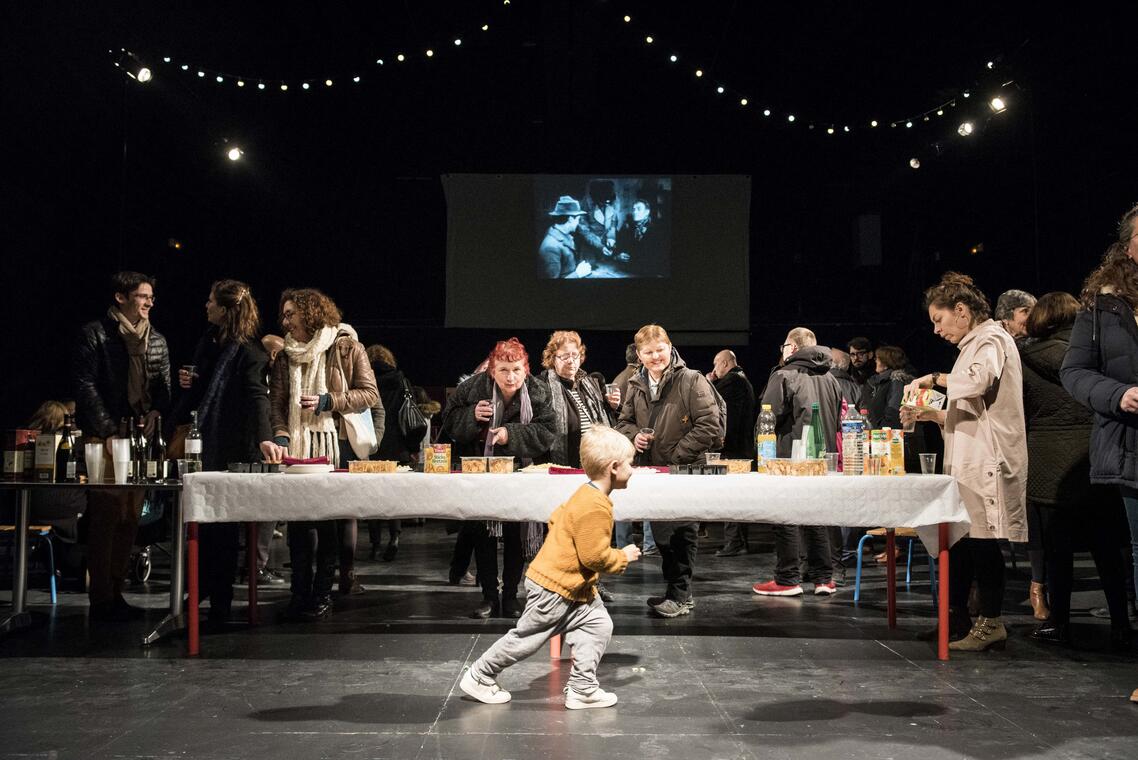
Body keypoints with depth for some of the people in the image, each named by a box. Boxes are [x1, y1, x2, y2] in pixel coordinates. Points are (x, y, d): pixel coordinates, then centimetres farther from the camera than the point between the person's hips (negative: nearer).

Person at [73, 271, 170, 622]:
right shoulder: (95, 334, -1)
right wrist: (107, 431, -12)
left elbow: (164, 385, 17)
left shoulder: (156, 340, 16)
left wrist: (154, 412, -3)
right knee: (106, 518, -5)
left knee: (130, 518, 7)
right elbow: (86, 386, -6)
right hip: (106, 437, -5)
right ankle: (101, 600, 1)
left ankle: (115, 592, 15)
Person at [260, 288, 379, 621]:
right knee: (298, 518, 3)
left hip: (336, 444, -4)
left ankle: (321, 593, 7)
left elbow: (369, 394, -2)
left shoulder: (346, 347, -1)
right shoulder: (286, 355, 13)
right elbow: (276, 402, 9)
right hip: (298, 446, 4)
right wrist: (280, 437, -7)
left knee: (331, 517, -2)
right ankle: (301, 591, 12)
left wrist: (328, 401, -11)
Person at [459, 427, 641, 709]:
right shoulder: (595, 507, -26)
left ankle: (582, 688, 9)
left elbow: (556, 518, 18)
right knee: (527, 637, 4)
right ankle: (480, 677, 19)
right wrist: (623, 557, -11)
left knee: (598, 625, 4)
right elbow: (594, 555, -25)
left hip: (572, 586, 10)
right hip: (553, 587, -10)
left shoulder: (586, 495, 7)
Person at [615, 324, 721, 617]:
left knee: (680, 533, -3)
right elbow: (624, 421, 19)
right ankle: (679, 591, 27)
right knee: (662, 533, 13)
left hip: (685, 471, -7)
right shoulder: (636, 386, 7)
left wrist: (675, 455, -16)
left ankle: (679, 595, 7)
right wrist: (634, 435, -5)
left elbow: (708, 426, -16)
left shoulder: (692, 381, -12)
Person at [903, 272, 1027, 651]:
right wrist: (930, 414, 11)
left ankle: (991, 623, 1)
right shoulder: (975, 345, 23)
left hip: (987, 465, -10)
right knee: (959, 539, 11)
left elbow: (976, 380, -32)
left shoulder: (992, 340, -7)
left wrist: (933, 378, -16)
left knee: (982, 541, -7)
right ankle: (956, 620, 18)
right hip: (969, 464, 10)